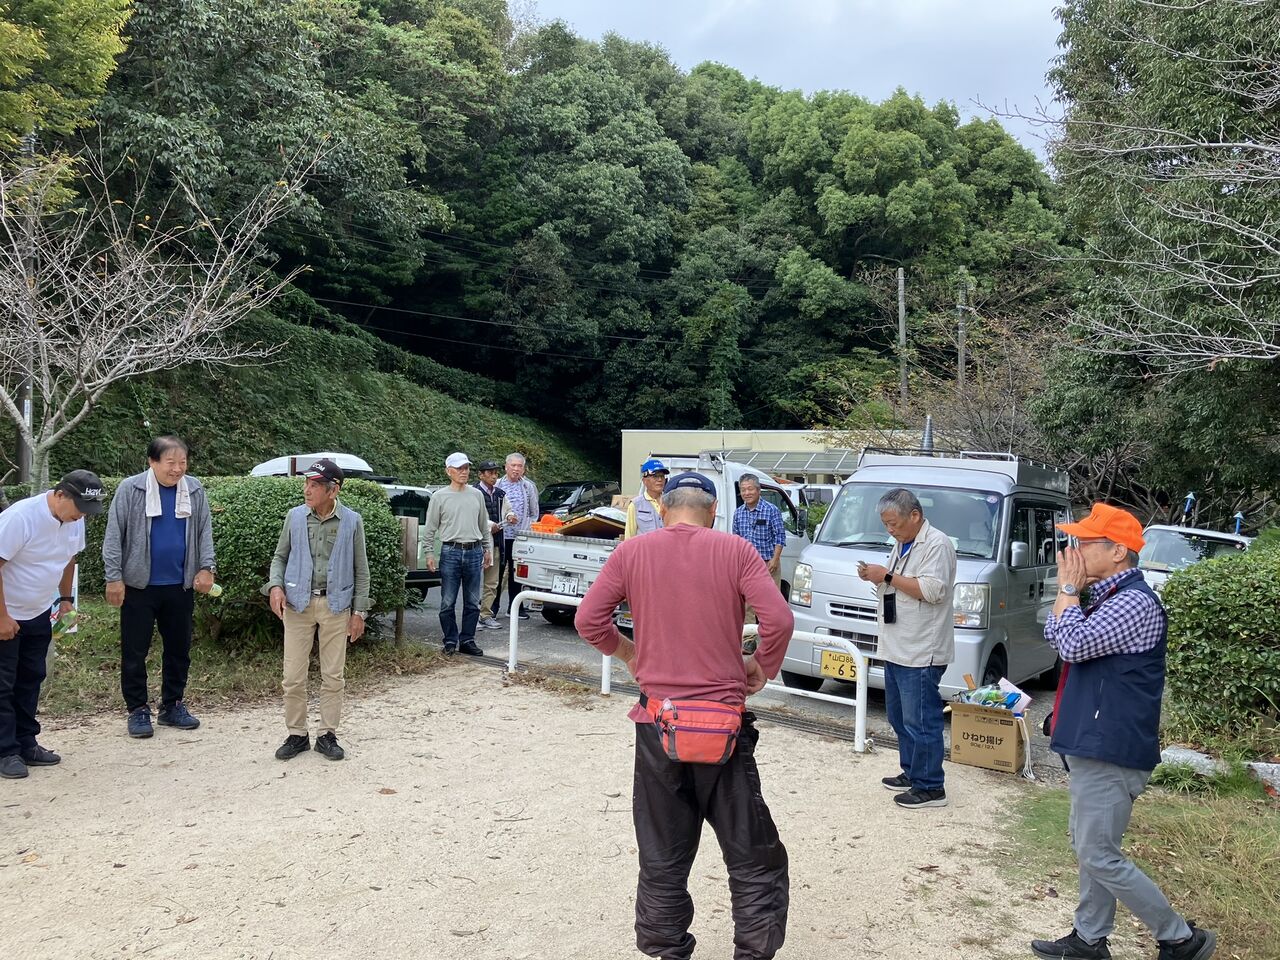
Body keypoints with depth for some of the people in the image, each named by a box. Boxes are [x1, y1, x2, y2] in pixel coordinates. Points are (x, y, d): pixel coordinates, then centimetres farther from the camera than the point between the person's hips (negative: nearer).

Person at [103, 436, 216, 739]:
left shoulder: (194, 490, 1)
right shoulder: (130, 489, -8)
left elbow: (204, 532, 5)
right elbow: (114, 535, -6)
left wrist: (206, 567, -5)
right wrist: (114, 577, -9)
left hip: (181, 586, 3)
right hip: (139, 586, -3)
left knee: (179, 648, 12)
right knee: (135, 651, 5)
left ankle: (172, 705, 25)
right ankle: (138, 710, 17)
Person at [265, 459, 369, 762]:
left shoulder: (352, 521, -4)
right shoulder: (295, 517, 0)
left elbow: (361, 570, 2)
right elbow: (280, 557, 11)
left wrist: (359, 611, -1)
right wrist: (276, 586, -8)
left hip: (335, 606, -1)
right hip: (298, 604, 1)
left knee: (333, 676, 6)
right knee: (293, 676, 3)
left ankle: (328, 735, 19)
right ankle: (297, 735, 18)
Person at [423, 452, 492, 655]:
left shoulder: (477, 495, 10)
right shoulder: (440, 497, 1)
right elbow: (430, 528, 2)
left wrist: (487, 549, 16)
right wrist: (429, 553, -3)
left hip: (474, 552, 3)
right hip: (451, 552, -3)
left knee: (472, 603, 7)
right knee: (448, 602, 1)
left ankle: (467, 640, 16)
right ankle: (450, 641, 12)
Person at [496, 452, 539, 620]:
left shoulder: (528, 486, 6)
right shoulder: (498, 485, 2)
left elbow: (534, 513, 10)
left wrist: (527, 529, 2)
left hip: (519, 537, 1)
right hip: (500, 535, -1)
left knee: (515, 572, 10)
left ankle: (514, 606, 19)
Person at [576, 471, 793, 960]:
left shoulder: (632, 552, 1)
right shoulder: (735, 550, -3)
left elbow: (588, 620, -1)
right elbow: (779, 620, -12)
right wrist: (762, 668, 5)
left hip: (658, 722, 2)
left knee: (662, 860, 15)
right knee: (752, 856, 12)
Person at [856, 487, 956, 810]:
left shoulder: (936, 544, -13)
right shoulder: (902, 544, 17)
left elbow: (932, 590, -24)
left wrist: (888, 576, -19)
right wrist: (875, 577, 6)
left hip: (921, 654, -10)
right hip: (896, 650, 10)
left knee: (921, 721, -5)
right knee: (900, 718, 17)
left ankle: (930, 788, 4)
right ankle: (911, 774, 29)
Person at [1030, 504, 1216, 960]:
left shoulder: (1135, 602, -21)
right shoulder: (1108, 597, 11)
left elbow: (1073, 645, -25)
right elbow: (1053, 636, 12)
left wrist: (1069, 589, -13)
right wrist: (1071, 588, 1)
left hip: (1110, 751, -10)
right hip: (1095, 746, 10)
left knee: (1100, 857, -2)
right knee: (1089, 847, 17)